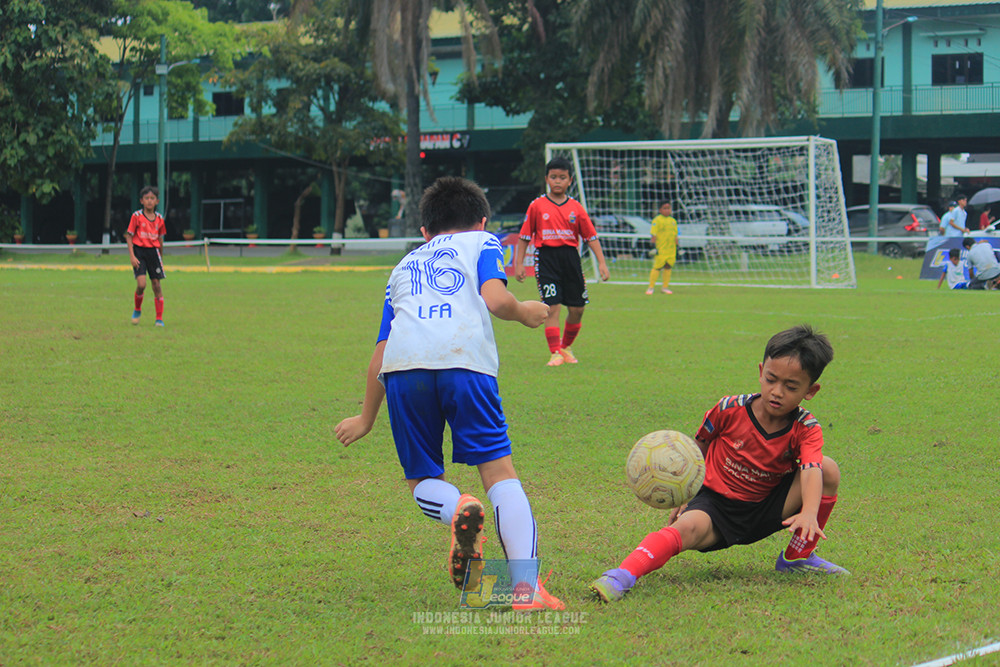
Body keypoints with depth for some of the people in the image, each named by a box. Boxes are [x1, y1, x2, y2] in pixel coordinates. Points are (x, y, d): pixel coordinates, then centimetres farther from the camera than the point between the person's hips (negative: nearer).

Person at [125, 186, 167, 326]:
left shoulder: (159, 218, 5)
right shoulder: (137, 216, -5)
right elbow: (129, 236, -3)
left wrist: (161, 258, 19)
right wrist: (132, 256, -11)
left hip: (153, 251, 3)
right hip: (139, 250, -3)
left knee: (157, 284, 1)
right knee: (141, 284, -15)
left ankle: (159, 318, 7)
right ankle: (137, 310, 13)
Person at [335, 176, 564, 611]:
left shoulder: (404, 266, 36)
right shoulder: (482, 242, 27)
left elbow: (380, 355, 32)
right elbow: (495, 298, 5)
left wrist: (366, 419, 43)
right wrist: (524, 312, 26)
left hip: (403, 365, 2)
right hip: (464, 359, -2)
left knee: (422, 481, 14)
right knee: (499, 471, 1)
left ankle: (457, 510, -20)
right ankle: (525, 584, -14)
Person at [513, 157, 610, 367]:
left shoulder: (576, 208, 6)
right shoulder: (537, 206, 1)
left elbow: (591, 237, 7)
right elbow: (524, 237, 5)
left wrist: (602, 262, -1)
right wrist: (519, 264, -1)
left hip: (570, 257, 3)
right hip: (546, 257, -3)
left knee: (577, 308, 5)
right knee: (552, 307, -10)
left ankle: (566, 347, 26)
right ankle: (555, 353, -8)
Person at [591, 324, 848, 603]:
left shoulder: (806, 429, -11)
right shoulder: (730, 410, -12)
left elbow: (811, 471, -30)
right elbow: (700, 447, 6)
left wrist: (809, 513, -51)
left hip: (765, 511, 2)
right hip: (716, 505, -2)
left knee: (829, 469, -15)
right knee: (689, 527, -37)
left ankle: (799, 557, -4)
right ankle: (622, 576, -52)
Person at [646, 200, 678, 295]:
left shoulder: (673, 221, 13)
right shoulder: (657, 220, -5)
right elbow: (654, 234, -9)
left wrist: (677, 246, 17)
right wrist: (654, 246, -16)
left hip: (671, 249, 6)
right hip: (660, 249, -6)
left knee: (668, 267, 8)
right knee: (657, 267, -6)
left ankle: (665, 287, 17)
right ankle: (651, 287, 0)